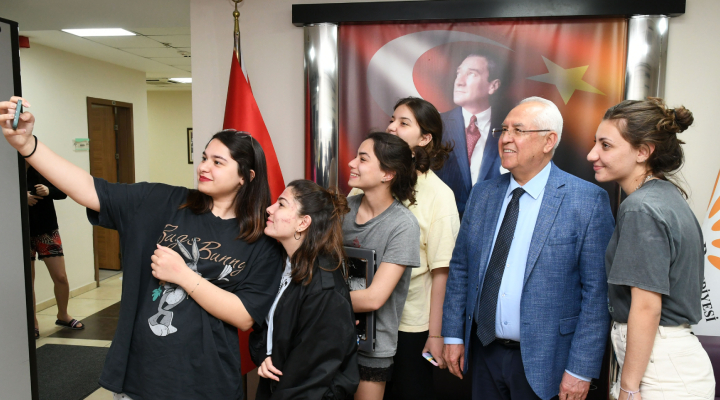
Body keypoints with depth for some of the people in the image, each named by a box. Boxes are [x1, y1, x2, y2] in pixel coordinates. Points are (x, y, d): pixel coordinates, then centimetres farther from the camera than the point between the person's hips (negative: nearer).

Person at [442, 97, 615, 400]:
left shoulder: (589, 201, -11)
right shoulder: (482, 194, 3)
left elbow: (596, 291, -12)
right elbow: (460, 267, 6)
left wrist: (581, 369, -12)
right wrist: (453, 335, 5)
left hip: (543, 362, -4)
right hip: (483, 351, 4)